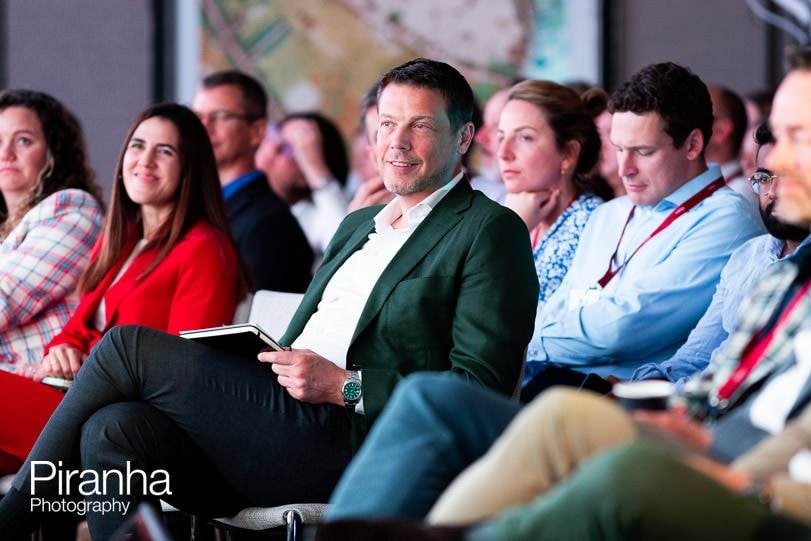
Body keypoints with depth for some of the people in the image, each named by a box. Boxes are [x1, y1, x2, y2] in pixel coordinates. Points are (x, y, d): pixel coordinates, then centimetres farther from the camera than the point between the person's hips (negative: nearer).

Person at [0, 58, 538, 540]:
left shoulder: (492, 231, 2)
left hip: (351, 438, -8)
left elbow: (482, 389, -9)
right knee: (114, 430, -21)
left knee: (127, 346, -14)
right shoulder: (357, 226, 29)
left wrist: (345, 386, -15)